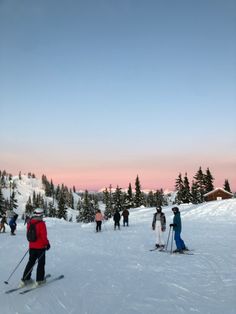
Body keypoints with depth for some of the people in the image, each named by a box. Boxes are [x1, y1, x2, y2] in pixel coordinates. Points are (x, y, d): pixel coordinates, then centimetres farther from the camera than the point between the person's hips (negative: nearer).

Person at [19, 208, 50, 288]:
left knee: (31, 262, 18)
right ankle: (39, 280, 12)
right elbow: (44, 236, -19)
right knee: (41, 263, 8)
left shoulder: (29, 223, 0)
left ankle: (25, 279, 18)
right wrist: (47, 244, -4)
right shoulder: (41, 223, -20)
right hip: (40, 247, -6)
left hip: (31, 246, 6)